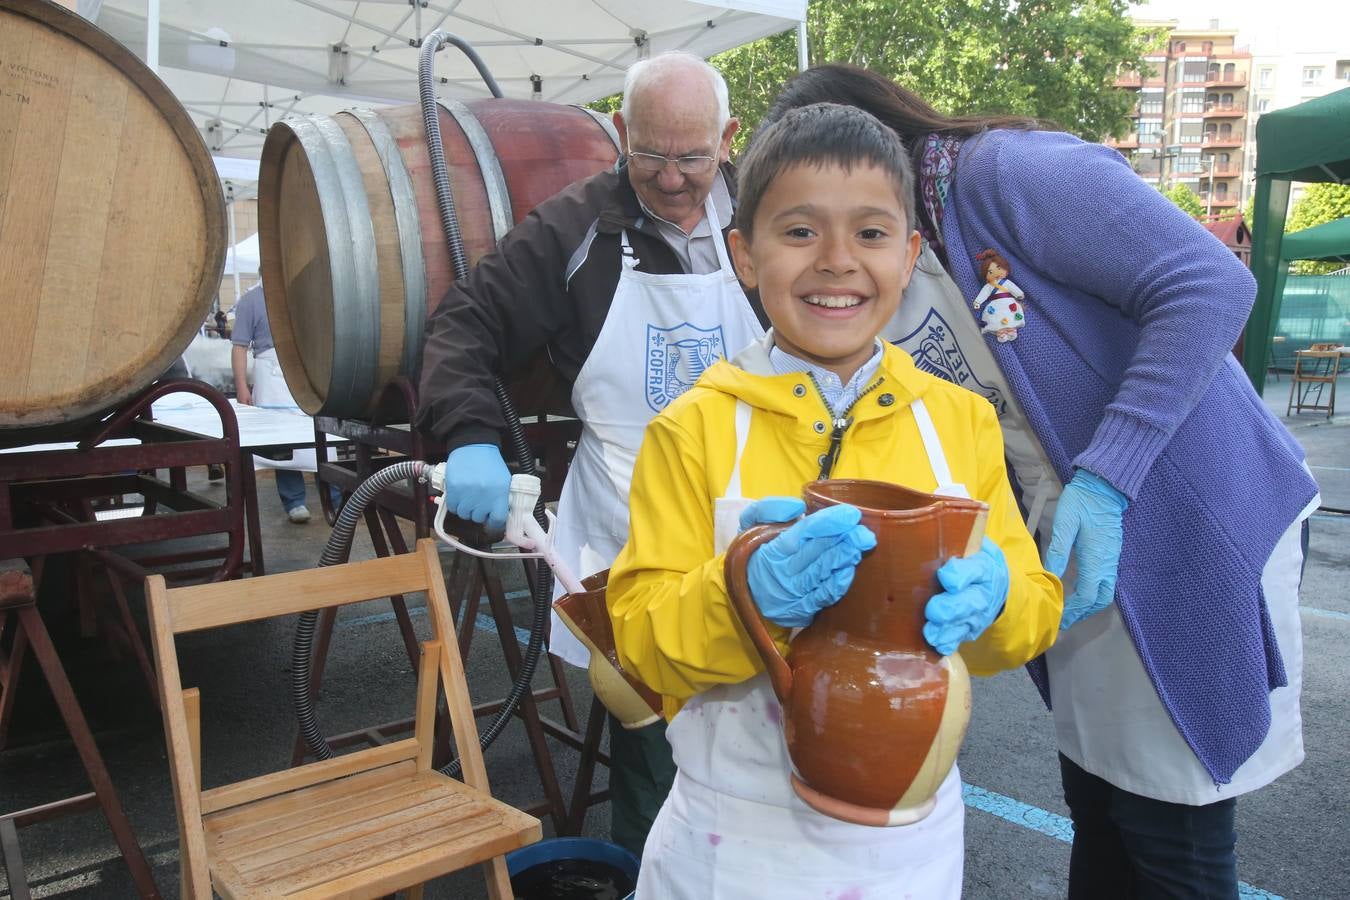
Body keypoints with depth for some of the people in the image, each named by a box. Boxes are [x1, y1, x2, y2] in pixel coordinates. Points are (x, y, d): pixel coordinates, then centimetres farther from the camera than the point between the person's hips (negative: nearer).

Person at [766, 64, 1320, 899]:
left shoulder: (1005, 170, -17)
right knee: (1099, 815, 19)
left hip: (1196, 535, -7)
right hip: (1075, 558, 8)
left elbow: (1213, 283, -24)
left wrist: (1105, 480, -29)